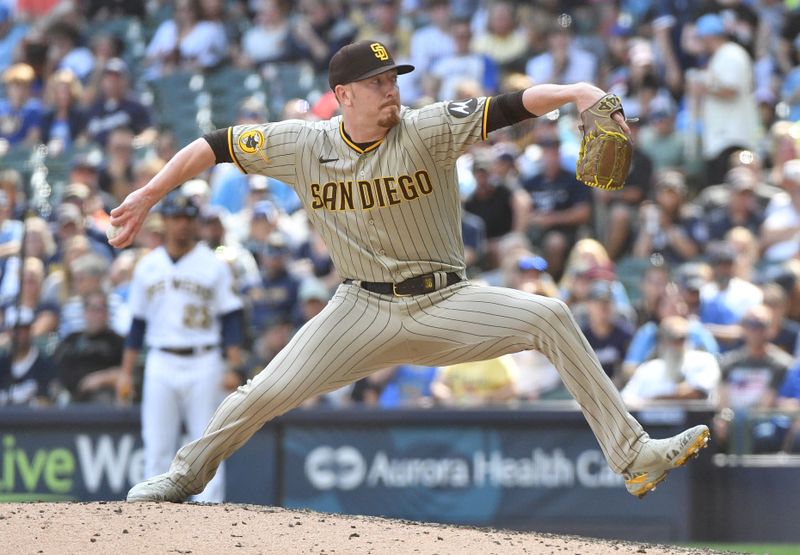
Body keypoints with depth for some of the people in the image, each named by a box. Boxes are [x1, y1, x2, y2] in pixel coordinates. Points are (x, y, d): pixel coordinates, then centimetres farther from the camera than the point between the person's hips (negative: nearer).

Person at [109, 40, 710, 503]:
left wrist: (576, 92, -43)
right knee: (266, 394, -7)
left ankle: (633, 454, -18)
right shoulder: (304, 145, -7)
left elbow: (514, 105, -25)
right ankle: (187, 472, 21)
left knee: (550, 317, -21)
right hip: (364, 312, 1)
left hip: (445, 303, -1)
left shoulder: (427, 130, -13)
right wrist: (147, 197, -6)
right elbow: (214, 146, 1)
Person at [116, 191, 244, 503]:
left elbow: (231, 320, 0)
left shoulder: (214, 266, 2)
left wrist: (233, 368, -11)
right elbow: (137, 324, 14)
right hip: (161, 365, 3)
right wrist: (126, 372, 8)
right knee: (156, 448, 1)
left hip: (203, 363, -3)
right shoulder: (147, 267, 10)